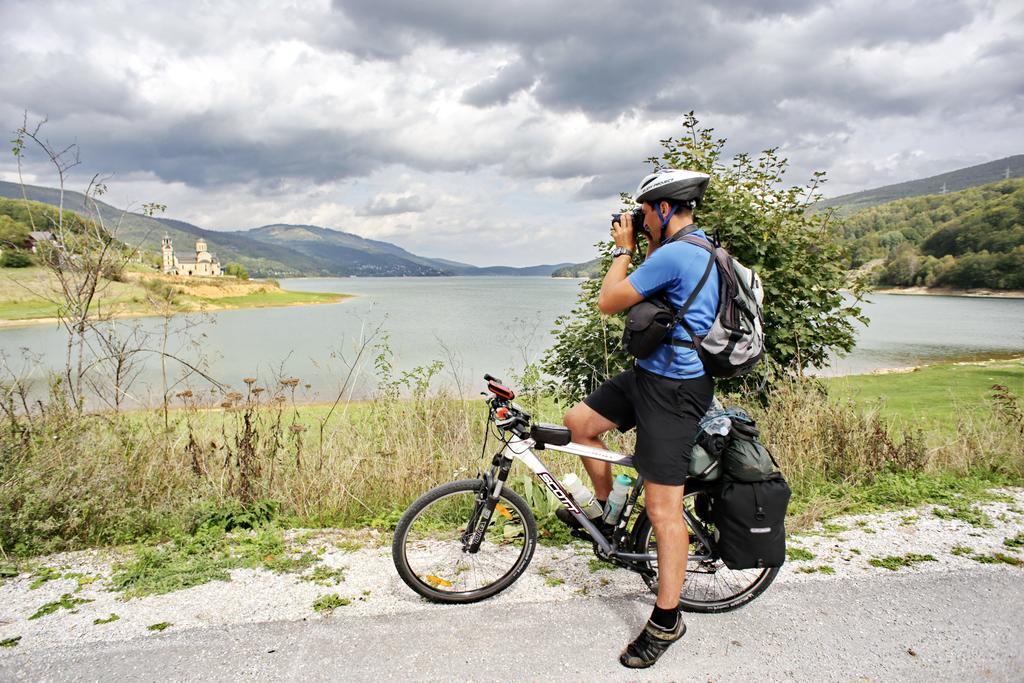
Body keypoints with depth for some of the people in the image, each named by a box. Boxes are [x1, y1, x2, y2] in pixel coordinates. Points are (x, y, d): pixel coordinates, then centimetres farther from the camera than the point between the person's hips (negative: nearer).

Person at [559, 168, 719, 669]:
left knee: (663, 508, -2)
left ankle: (666, 621, 12)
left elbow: (609, 302, -14)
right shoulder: (700, 247, 12)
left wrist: (624, 250, -3)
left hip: (672, 390, -11)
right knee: (578, 422, 15)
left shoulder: (673, 255, -22)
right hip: (650, 373, 11)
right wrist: (646, 247, 13)